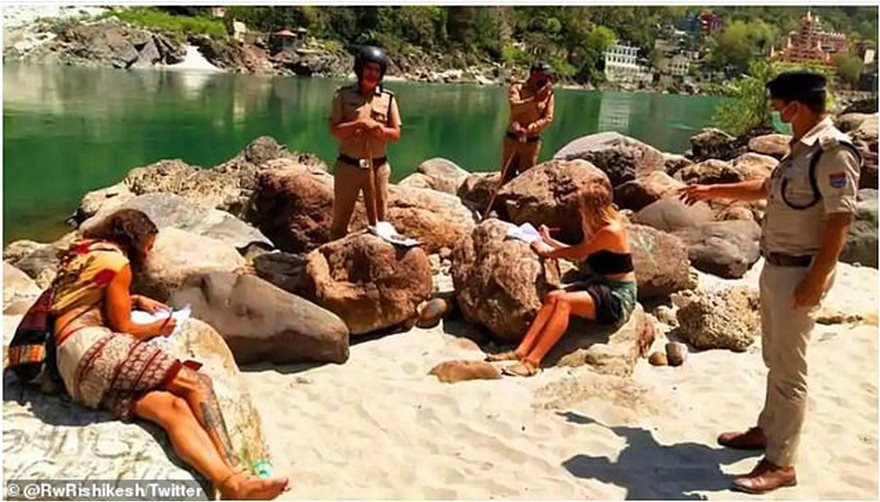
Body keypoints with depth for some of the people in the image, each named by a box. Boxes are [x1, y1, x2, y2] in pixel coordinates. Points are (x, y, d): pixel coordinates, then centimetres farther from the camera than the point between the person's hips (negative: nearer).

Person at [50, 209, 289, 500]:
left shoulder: (85, 249, 28)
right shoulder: (116, 261, 0)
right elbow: (122, 329, 0)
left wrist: (136, 300, 37)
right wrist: (159, 328, 17)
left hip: (72, 368, 8)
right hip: (91, 347, -8)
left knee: (172, 407, -15)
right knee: (195, 384, -14)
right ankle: (233, 474, -24)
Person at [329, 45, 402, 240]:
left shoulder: (388, 98, 2)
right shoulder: (343, 95, -2)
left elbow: (396, 133, 2)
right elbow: (335, 130, -7)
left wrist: (380, 130, -18)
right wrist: (360, 123, -20)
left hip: (378, 166, 1)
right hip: (348, 165, -1)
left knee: (379, 220, 8)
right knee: (340, 219, 8)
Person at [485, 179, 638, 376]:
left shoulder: (611, 231, -18)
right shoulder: (598, 227, 10)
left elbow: (577, 253, -8)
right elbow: (581, 255, 18)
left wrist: (548, 251, 7)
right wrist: (550, 241, 20)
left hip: (618, 297, -9)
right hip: (600, 286, 9)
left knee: (564, 301, -29)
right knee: (553, 297, -13)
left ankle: (533, 361, -31)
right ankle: (522, 351, -20)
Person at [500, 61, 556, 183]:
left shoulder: (548, 94, 0)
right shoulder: (517, 88, -3)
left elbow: (548, 119, -8)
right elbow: (514, 107, -21)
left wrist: (528, 129, -21)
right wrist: (535, 99, -31)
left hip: (532, 142, 1)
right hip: (512, 139, -1)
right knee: (507, 177, 5)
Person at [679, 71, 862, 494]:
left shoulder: (833, 151, -18)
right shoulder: (801, 148, 11)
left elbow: (840, 220, -22)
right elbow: (766, 188, 27)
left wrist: (816, 280, -24)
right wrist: (712, 191, 32)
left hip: (799, 272, -10)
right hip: (775, 266, 10)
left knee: (789, 370, -3)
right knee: (775, 360, 20)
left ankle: (780, 462, 7)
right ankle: (768, 430, 36)